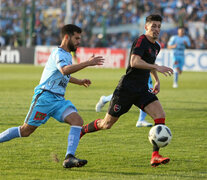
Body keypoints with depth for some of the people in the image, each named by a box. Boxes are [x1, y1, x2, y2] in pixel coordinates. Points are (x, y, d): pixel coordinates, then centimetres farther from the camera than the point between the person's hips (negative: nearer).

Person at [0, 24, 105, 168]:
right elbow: (65, 70, -33)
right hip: (45, 96, -8)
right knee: (26, 131, -4)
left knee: (77, 121, -16)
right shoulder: (58, 53, -11)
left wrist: (79, 82, 35)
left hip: (59, 100, 8)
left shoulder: (67, 55, 19)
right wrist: (88, 63, -35)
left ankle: (69, 158, -25)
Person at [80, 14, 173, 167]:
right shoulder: (141, 41, -13)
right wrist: (157, 67, -34)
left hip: (142, 91, 7)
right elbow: (134, 62, -30)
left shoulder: (156, 47, 14)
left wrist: (157, 80, 31)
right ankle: (80, 131, 30)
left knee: (160, 116, -16)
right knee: (106, 124, 3)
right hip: (126, 89, -7)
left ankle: (155, 156, -19)